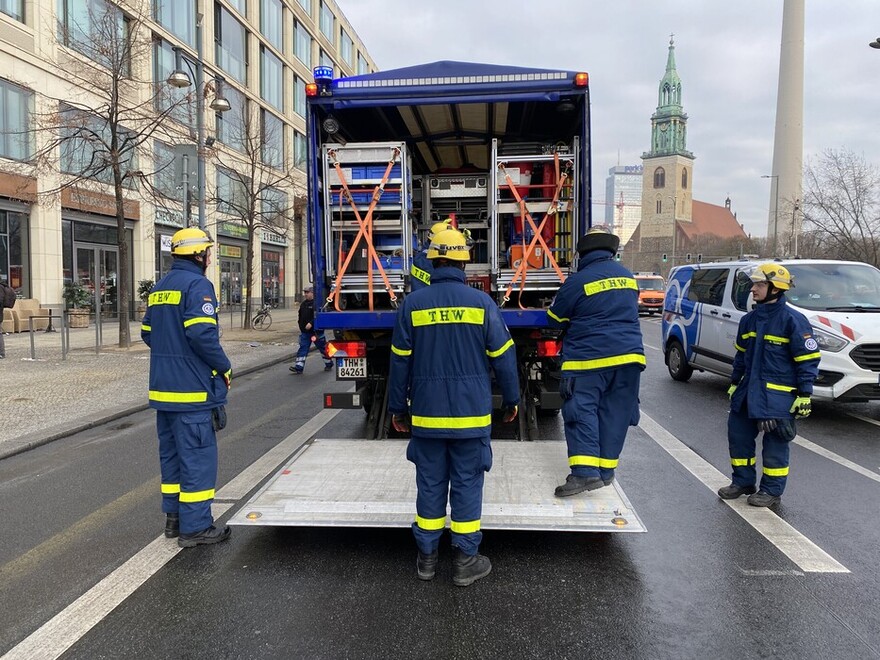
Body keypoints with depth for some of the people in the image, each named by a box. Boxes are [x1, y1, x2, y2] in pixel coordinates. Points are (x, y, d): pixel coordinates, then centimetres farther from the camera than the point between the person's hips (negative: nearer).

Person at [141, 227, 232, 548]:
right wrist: (224, 368, -11)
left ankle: (174, 517, 25)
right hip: (192, 389, -9)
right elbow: (202, 334, -23)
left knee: (171, 453, 16)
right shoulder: (198, 285, -13)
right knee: (197, 456, -2)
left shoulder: (159, 288, 14)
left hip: (163, 388, 9)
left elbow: (147, 333, 18)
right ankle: (195, 527, 3)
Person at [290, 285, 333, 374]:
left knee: (322, 348, 7)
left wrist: (311, 323, -30)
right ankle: (298, 367, -3)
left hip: (316, 331, -7)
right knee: (303, 348, 0)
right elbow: (301, 317, 22)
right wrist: (301, 327, 19)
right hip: (305, 331, 7)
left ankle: (329, 364, 24)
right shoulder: (303, 304, 13)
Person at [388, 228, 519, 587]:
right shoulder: (482, 302, -5)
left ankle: (427, 556, 24)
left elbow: (400, 361, 2)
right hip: (471, 413, -1)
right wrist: (511, 399, 11)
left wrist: (398, 408, 11)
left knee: (430, 483, 12)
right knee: (467, 484, 8)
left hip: (426, 413, 1)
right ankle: (465, 561, 17)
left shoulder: (412, 304, -2)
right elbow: (502, 356, -2)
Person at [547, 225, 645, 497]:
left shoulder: (577, 281, -7)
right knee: (614, 414, 9)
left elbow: (556, 319, 3)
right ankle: (605, 471, 15)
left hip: (589, 358, -6)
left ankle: (584, 471, -15)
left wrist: (578, 321, 24)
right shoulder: (628, 276, 12)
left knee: (581, 411, -5)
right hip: (628, 356, 6)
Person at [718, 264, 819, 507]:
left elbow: (808, 359, -10)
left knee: (775, 442, 1)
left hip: (778, 394, -7)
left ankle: (772, 490, 15)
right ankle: (742, 482, 25)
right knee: (738, 433, 10)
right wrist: (734, 383, 22)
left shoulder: (792, 320, -12)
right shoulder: (749, 319, 10)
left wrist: (804, 395, -12)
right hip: (749, 391, 7)